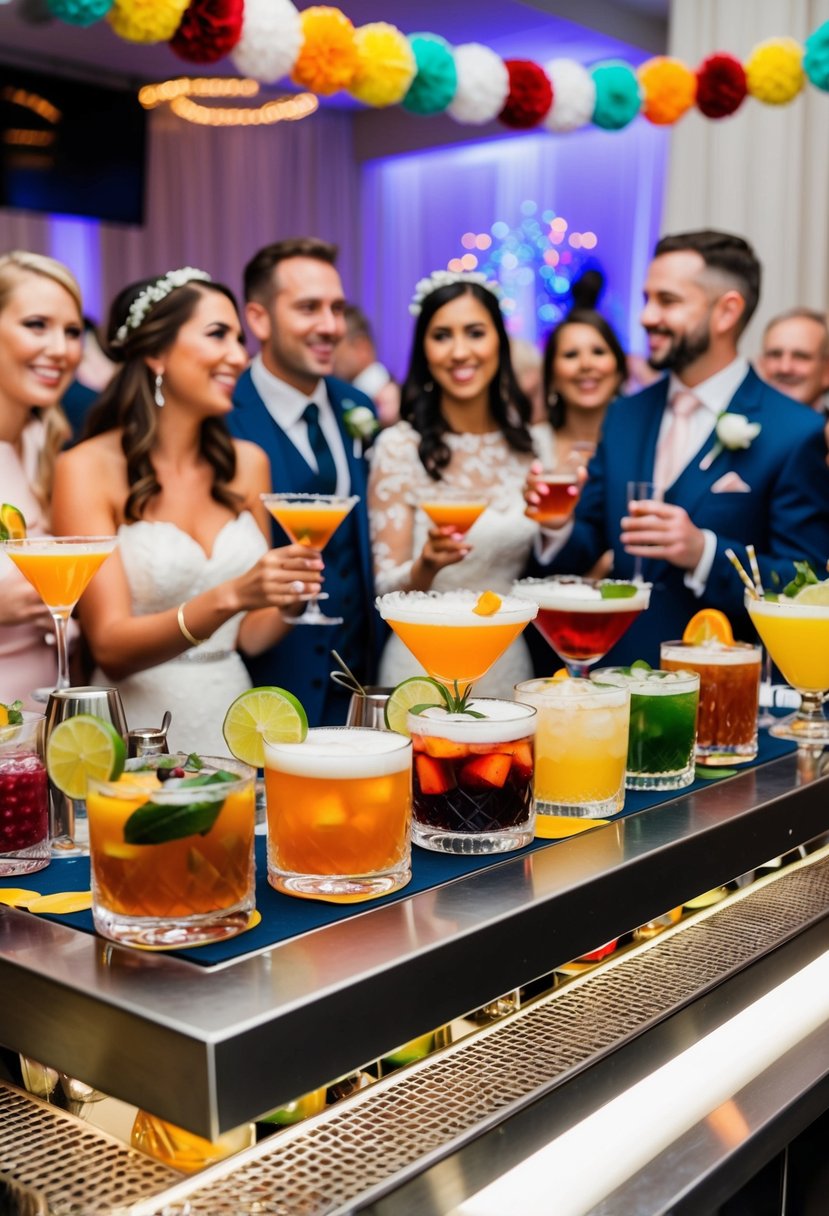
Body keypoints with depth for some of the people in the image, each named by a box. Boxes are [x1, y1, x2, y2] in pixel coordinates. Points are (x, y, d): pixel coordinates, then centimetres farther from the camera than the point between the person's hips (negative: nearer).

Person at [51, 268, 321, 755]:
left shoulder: (247, 463, 7)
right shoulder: (88, 469, -6)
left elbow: (249, 637, 11)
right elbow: (111, 649, -11)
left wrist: (290, 597, -9)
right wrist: (229, 597, -24)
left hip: (232, 719, 3)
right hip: (139, 730, -3)